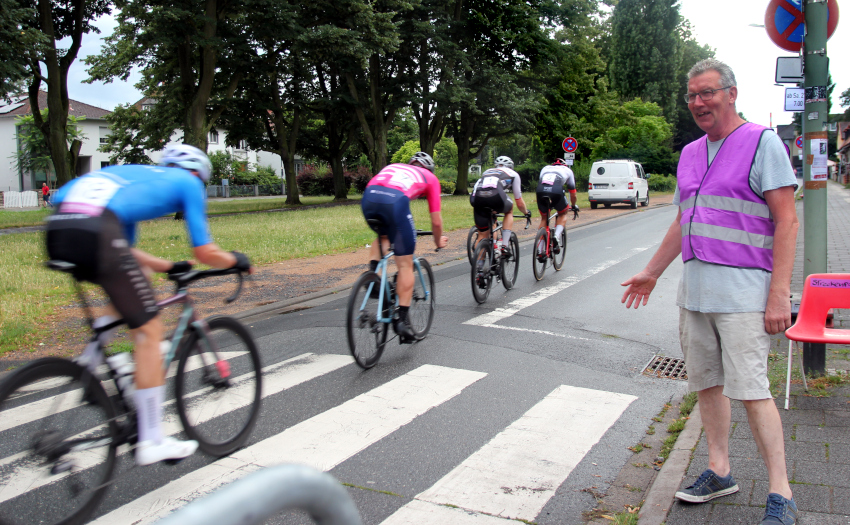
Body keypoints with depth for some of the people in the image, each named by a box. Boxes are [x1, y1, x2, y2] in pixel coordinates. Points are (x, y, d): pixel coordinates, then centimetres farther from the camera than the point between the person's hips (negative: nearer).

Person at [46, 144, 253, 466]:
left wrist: (169, 267, 45)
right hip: (95, 230, -8)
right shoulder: (188, 183, 19)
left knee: (123, 298, 32)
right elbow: (204, 253, 14)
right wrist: (236, 260, 32)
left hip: (57, 229, 8)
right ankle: (151, 442, 4)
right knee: (148, 330, 1)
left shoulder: (135, 176, 38)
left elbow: (123, 249, 38)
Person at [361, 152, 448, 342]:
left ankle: (372, 273, 14)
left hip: (368, 196, 4)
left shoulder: (393, 167, 40)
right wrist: (439, 241, 47)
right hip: (395, 200, -4)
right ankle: (402, 320, 4)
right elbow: (436, 221, 27)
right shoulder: (430, 178, 30)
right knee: (405, 264, 7)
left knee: (383, 237, 36)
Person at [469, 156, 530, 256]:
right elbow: (519, 203, 34)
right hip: (494, 195, -3)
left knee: (482, 235, 17)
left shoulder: (487, 172, 41)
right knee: (509, 211, 31)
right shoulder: (513, 174, 31)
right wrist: (527, 212, 54)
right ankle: (505, 245, 18)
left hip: (476, 197, 3)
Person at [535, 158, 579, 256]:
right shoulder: (567, 170, 31)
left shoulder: (545, 168, 37)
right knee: (562, 214, 24)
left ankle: (540, 249, 12)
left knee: (544, 218, 21)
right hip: (556, 192, -2)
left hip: (540, 191, 2)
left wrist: (547, 202, 59)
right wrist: (573, 206, 53)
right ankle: (556, 237, 0)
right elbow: (573, 193, 36)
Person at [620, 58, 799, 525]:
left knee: (751, 390, -8)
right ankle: (719, 472, 24)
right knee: (707, 384, 11)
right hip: (694, 288, 7)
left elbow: (786, 221, -10)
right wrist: (651, 273, 25)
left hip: (742, 290, -7)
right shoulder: (690, 153, 16)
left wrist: (779, 293, -16)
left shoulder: (762, 143, -4)